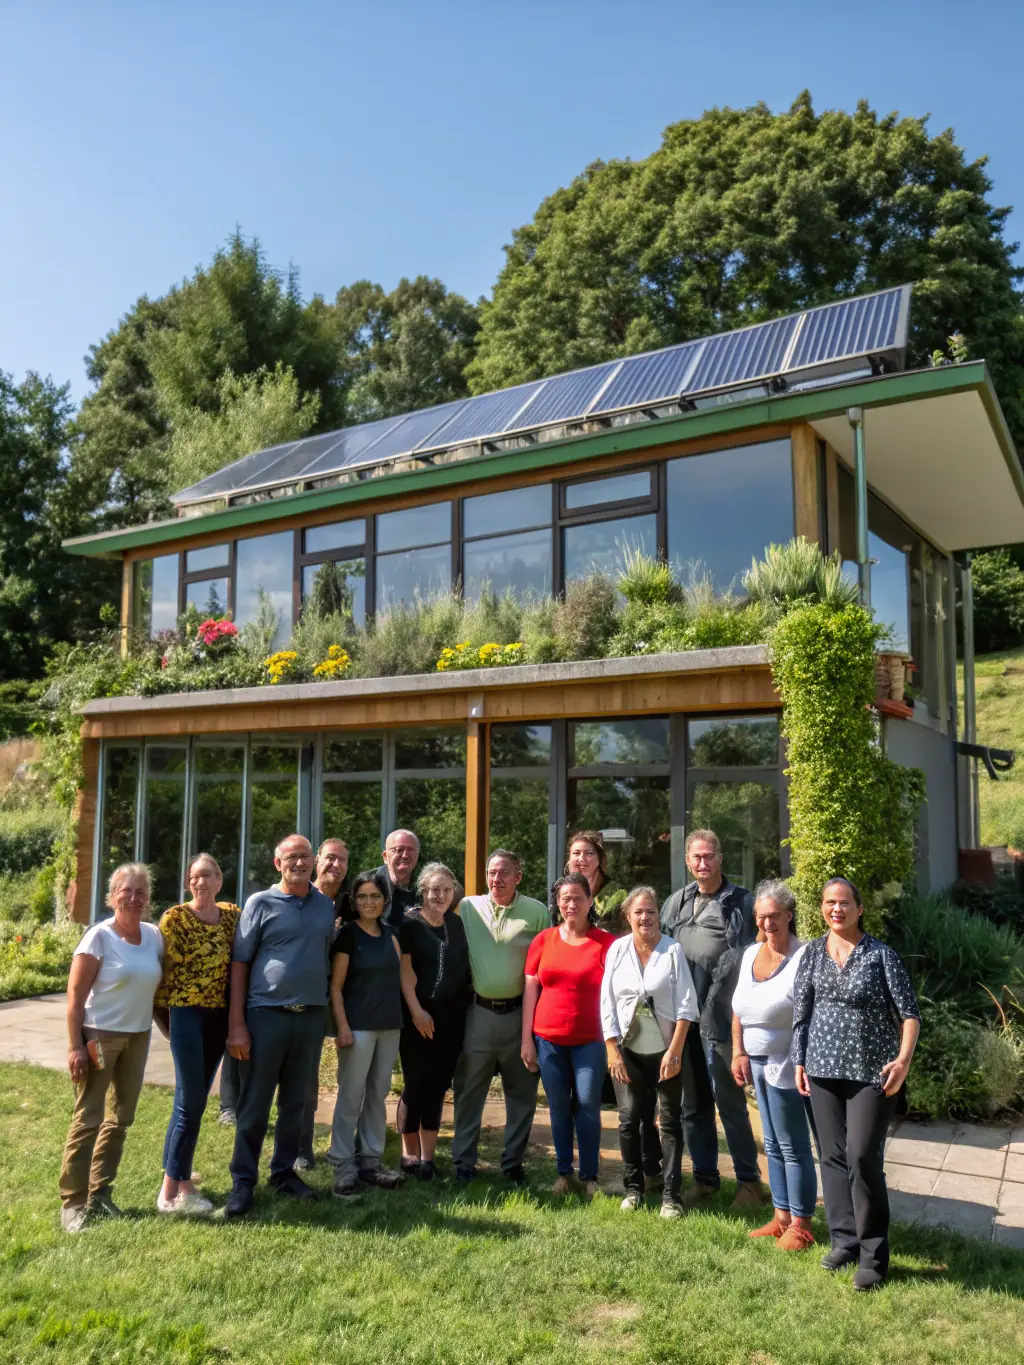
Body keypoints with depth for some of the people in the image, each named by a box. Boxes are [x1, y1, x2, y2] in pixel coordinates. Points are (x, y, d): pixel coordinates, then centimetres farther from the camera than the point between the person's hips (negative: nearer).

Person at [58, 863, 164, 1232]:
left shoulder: (155, 936, 2)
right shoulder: (99, 936, -13)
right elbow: (75, 994, -13)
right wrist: (75, 1045, -16)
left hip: (138, 1036, 6)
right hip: (100, 1035, -6)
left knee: (121, 1117, 13)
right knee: (88, 1119, -1)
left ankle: (100, 1193, 26)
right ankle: (72, 1202, 11)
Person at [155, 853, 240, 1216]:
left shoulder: (233, 914, 5)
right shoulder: (175, 917, -10)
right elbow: (162, 968, -9)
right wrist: (165, 1017, -6)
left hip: (219, 1015, 5)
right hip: (186, 1013, -5)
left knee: (197, 1101, 13)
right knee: (189, 1102, -5)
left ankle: (183, 1182, 24)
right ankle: (169, 1191, 5)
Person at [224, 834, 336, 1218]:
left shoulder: (326, 906, 7)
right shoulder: (260, 903, -4)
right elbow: (239, 963, -4)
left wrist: (332, 1013, 7)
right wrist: (236, 1024, -9)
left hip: (311, 1016, 4)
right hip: (266, 1014, -3)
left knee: (295, 1103, 13)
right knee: (254, 1104, 4)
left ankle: (284, 1172, 28)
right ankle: (243, 1181, 17)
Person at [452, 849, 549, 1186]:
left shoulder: (537, 913, -3)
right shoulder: (468, 908, 0)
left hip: (520, 1014, 0)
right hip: (478, 1012, 1)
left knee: (521, 1092, 11)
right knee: (468, 1091, 9)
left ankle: (513, 1163, 26)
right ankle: (463, 1163, 22)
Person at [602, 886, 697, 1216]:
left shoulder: (673, 950, -7)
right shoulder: (617, 950, -1)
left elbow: (686, 1006, -7)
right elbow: (607, 1004, 1)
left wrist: (675, 1052, -11)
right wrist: (612, 1051, -3)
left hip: (664, 1050, -1)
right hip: (627, 1050, 2)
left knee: (670, 1120, 4)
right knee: (629, 1118, 4)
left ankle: (671, 1194, 12)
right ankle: (633, 1187, 20)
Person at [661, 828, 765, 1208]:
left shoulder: (741, 902, -2)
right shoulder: (676, 902, 12)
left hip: (720, 1016, -5)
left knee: (729, 1099, 0)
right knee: (692, 1102, 13)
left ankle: (749, 1181, 14)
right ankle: (704, 1177, 25)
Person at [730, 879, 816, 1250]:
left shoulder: (802, 958, -17)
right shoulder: (750, 954, 7)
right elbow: (739, 1008, 13)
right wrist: (739, 1052, 9)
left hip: (785, 1064, -8)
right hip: (757, 1062, 8)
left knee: (793, 1146, 4)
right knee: (772, 1145, 18)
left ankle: (801, 1225, 17)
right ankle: (781, 1216, 30)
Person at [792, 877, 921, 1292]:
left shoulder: (881, 955, -5)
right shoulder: (812, 954, 4)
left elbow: (909, 1012, -4)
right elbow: (800, 1012, 9)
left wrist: (904, 1059, -16)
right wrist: (799, 1061, 6)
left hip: (873, 1072, -4)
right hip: (824, 1070, 4)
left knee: (863, 1157, -7)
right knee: (833, 1156, 10)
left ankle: (873, 1255, 6)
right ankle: (844, 1240, 24)